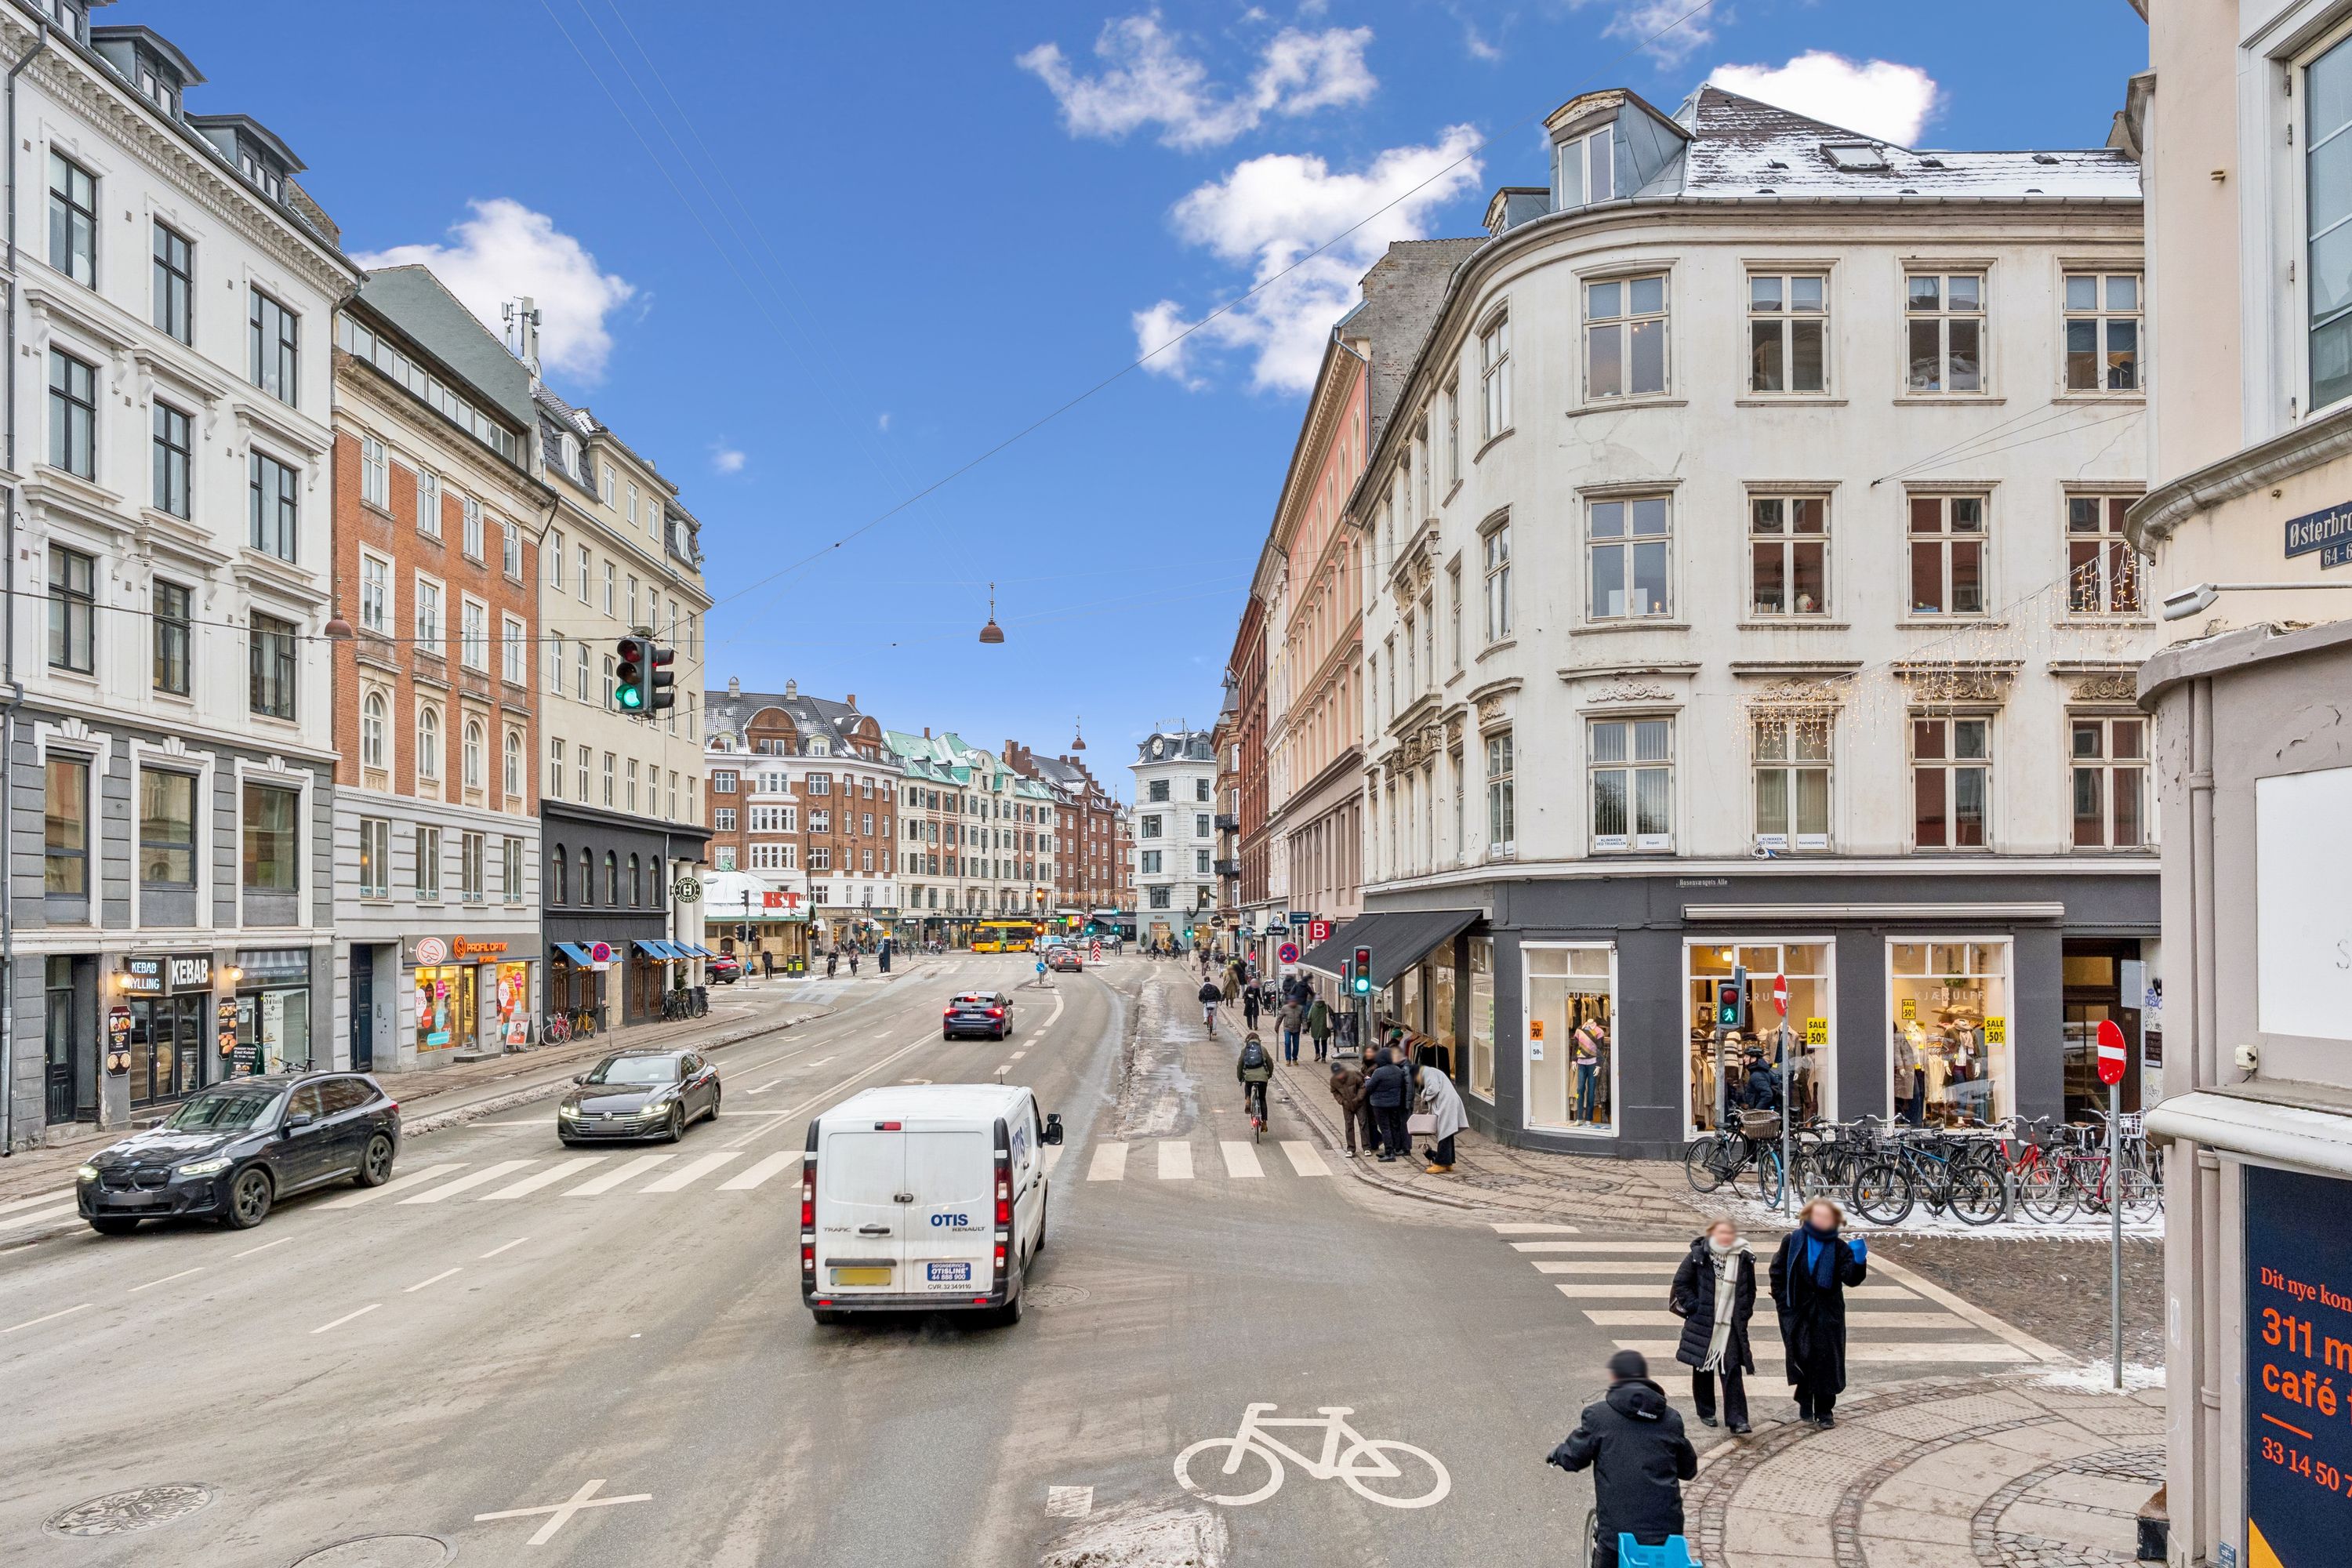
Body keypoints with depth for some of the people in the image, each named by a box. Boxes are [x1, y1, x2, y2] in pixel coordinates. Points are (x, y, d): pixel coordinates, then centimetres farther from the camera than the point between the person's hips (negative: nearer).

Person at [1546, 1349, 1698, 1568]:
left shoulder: (1597, 1415, -4)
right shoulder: (1671, 1418, 6)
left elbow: (1573, 1458, -2)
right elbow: (1689, 1469, 17)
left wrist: (1558, 1454, 21)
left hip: (1617, 1527, -3)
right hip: (1667, 1529, 3)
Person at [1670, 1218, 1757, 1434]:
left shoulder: (1744, 1258, 1)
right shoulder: (1697, 1256, -7)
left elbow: (1750, 1290, 15)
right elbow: (1680, 1283, -1)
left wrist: (1744, 1313, 7)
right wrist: (1694, 1307, -8)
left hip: (1731, 1325, 1)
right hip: (1702, 1323, -1)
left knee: (1732, 1369, -7)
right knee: (1703, 1368, 9)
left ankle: (1737, 1418, -5)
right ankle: (1705, 1412, 24)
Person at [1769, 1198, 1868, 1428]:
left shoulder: (1840, 1247, -3)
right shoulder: (1792, 1241, -3)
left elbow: (1851, 1278, -15)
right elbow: (1777, 1271, 5)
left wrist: (1859, 1261, -34)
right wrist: (1781, 1301, 1)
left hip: (1828, 1314, 0)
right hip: (1798, 1312, 0)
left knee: (1826, 1361, 3)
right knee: (1801, 1358, 2)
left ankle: (1824, 1411, 16)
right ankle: (1805, 1404, 22)